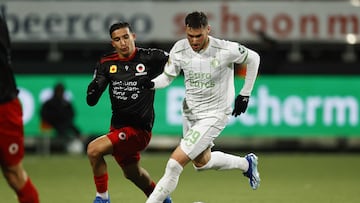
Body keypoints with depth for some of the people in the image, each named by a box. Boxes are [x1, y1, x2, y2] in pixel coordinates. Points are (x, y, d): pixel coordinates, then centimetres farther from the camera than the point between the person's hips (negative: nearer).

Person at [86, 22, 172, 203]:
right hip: (117, 127, 7)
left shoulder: (150, 57, -12)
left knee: (94, 149, -24)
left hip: (139, 129, -7)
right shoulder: (106, 63, 0)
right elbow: (91, 101, -2)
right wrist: (93, 90, -23)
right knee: (132, 173, 27)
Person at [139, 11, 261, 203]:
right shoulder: (179, 49, -12)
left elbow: (253, 58, -4)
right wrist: (151, 83, -22)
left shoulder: (226, 50, -22)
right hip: (190, 113, 6)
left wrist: (245, 94, -2)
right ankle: (246, 163, 48)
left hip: (214, 115, -6)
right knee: (201, 162, 24)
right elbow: (168, 76, 1)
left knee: (176, 162, -16)